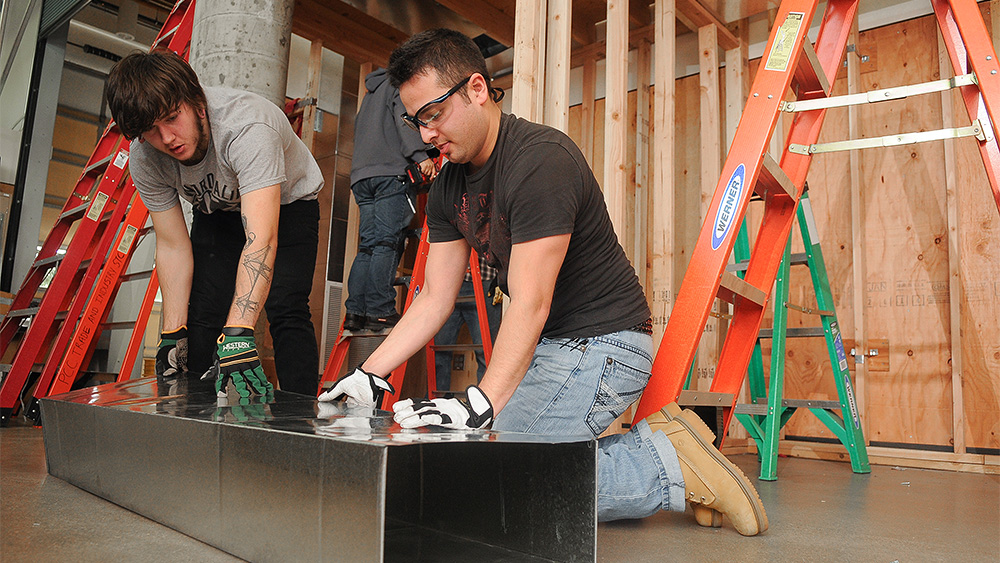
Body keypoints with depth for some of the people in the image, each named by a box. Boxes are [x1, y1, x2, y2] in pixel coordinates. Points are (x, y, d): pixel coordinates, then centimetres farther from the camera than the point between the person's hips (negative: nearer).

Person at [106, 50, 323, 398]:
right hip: (218, 212, 4)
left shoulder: (246, 126, -42)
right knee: (202, 313, -8)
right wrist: (173, 335, -16)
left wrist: (237, 338, -58)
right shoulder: (144, 160, -23)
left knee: (286, 311, -21)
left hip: (287, 203, -4)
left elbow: (261, 239, -51)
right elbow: (173, 245, -13)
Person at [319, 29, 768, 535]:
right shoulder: (448, 187, 6)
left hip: (602, 341, -9)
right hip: (547, 345, 9)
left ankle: (669, 464, -4)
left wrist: (481, 403, -35)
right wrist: (370, 374, -2)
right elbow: (435, 298, 6)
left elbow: (529, 302, -27)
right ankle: (652, 445, 8)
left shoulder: (541, 160, -21)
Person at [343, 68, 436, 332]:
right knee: (388, 243, -13)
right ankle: (380, 311, -20)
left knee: (368, 245, 2)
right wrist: (420, 155, -18)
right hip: (390, 172, -8)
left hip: (361, 176, 8)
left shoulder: (371, 93, 35)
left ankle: (355, 311, -5)